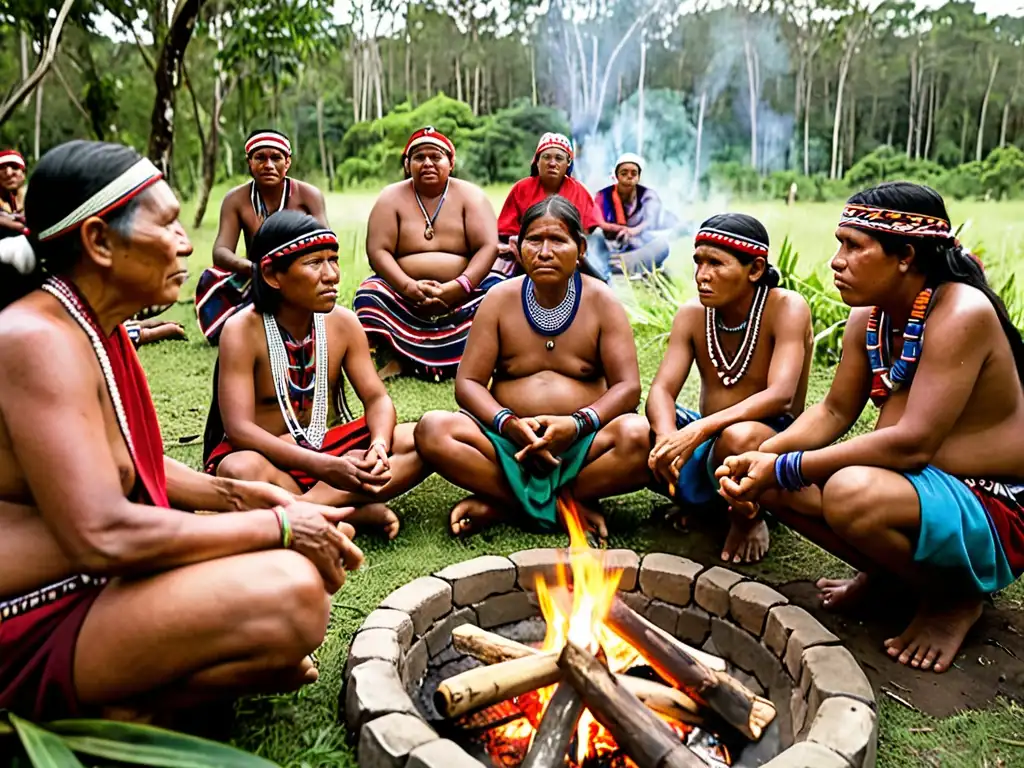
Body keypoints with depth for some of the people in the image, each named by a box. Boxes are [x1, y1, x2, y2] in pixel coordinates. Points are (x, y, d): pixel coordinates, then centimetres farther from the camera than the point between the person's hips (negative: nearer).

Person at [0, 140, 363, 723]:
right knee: (290, 592, -31)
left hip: (99, 582, 10)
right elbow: (104, 535, -30)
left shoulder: (99, 328, 8)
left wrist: (237, 496, 2)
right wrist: (277, 527, -22)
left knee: (325, 541, 11)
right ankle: (102, 711, -9)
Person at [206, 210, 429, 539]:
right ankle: (353, 511, -23)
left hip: (326, 448, 5)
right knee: (240, 471, -40)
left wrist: (379, 445, -27)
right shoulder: (242, 331, -17)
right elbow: (239, 429, -25)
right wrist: (325, 467, -36)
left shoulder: (343, 322, -3)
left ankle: (301, 509, -26)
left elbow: (377, 398, -3)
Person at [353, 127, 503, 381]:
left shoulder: (470, 195, 2)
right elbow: (377, 251, -6)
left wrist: (456, 288, -23)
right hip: (403, 295, 1)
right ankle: (397, 359, -14)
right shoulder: (392, 197, 4)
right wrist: (409, 286, -24)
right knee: (370, 294, -26)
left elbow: (488, 247, -8)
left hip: (462, 295, 0)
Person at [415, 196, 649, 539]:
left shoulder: (601, 301, 1)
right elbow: (468, 382, 0)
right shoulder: (501, 299, 4)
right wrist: (508, 424, -20)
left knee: (637, 435, -32)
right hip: (509, 439, 1)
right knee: (431, 429, -25)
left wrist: (578, 424, -22)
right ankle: (571, 503, -18)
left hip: (581, 441, -1)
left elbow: (628, 388, -4)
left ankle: (500, 501, -17)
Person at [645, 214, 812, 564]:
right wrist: (667, 436, -33)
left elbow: (780, 395, -27)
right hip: (710, 443, 5)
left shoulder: (787, 308, -14)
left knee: (740, 436, -40)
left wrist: (700, 429, -38)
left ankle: (747, 518, -4)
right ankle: (706, 503, 7)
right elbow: (661, 390, -10)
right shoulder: (691, 314, 0)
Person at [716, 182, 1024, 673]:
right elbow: (834, 411, 5)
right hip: (917, 487, 8)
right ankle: (888, 573, 11)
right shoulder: (869, 318, 1)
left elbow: (913, 443, -30)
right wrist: (761, 458, -13)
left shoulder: (962, 313, -23)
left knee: (853, 494, -36)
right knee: (769, 479, -5)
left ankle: (954, 598, -5)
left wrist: (786, 468, -27)